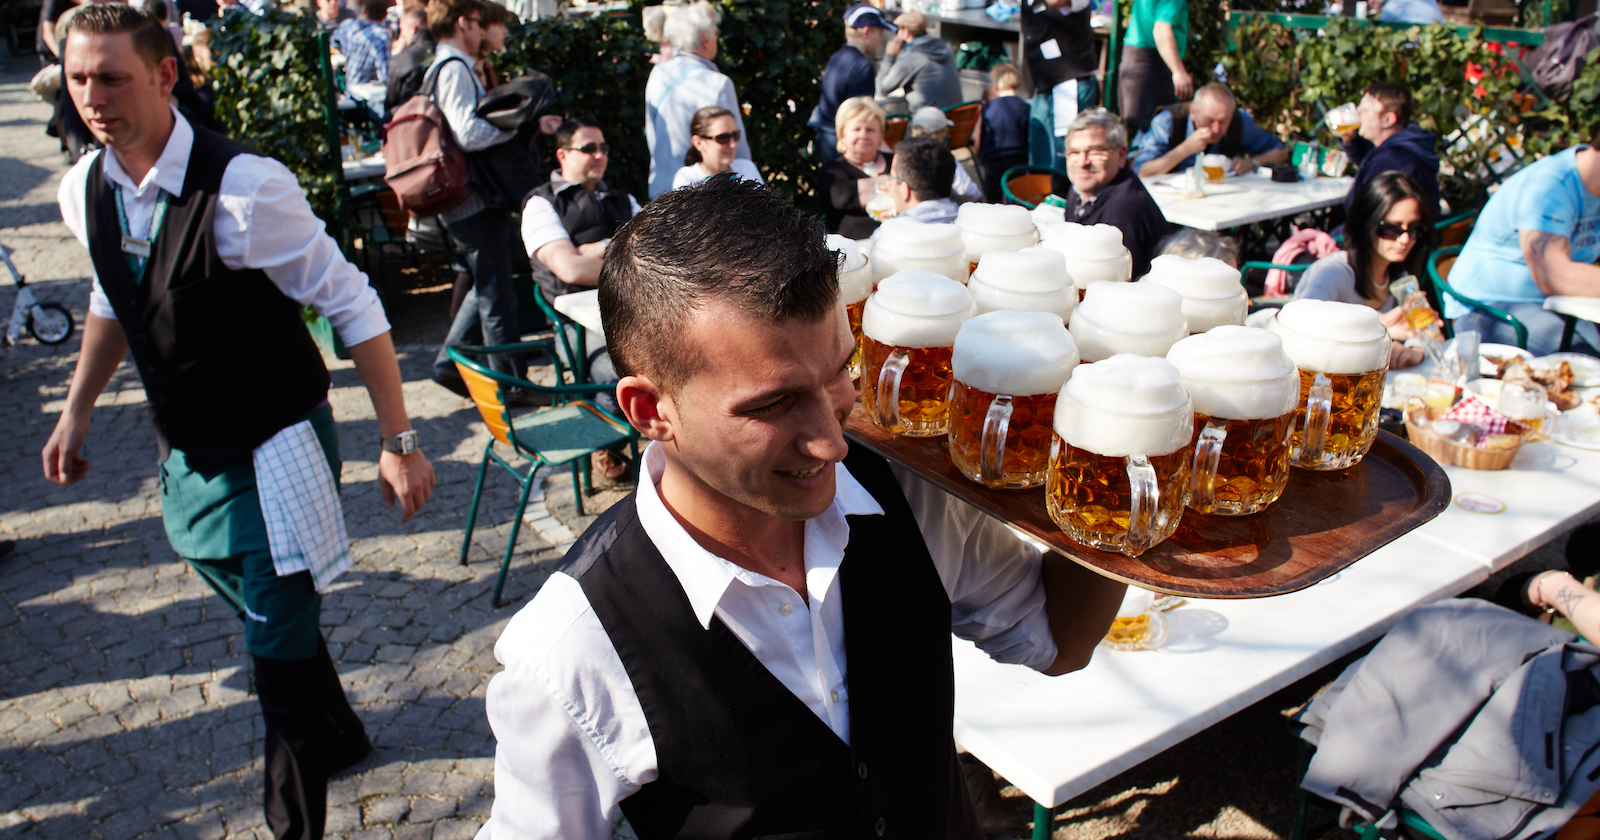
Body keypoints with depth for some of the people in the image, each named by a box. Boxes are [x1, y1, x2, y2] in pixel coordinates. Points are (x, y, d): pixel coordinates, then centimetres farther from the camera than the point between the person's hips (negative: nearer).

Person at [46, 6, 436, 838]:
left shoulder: (244, 188, -25)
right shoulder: (84, 191, -3)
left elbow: (352, 306, -21)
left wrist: (399, 443, -21)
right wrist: (76, 412, 20)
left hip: (276, 447, -7)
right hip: (189, 450, 7)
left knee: (279, 642, -2)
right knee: (264, 614, 24)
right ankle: (335, 734, 50)